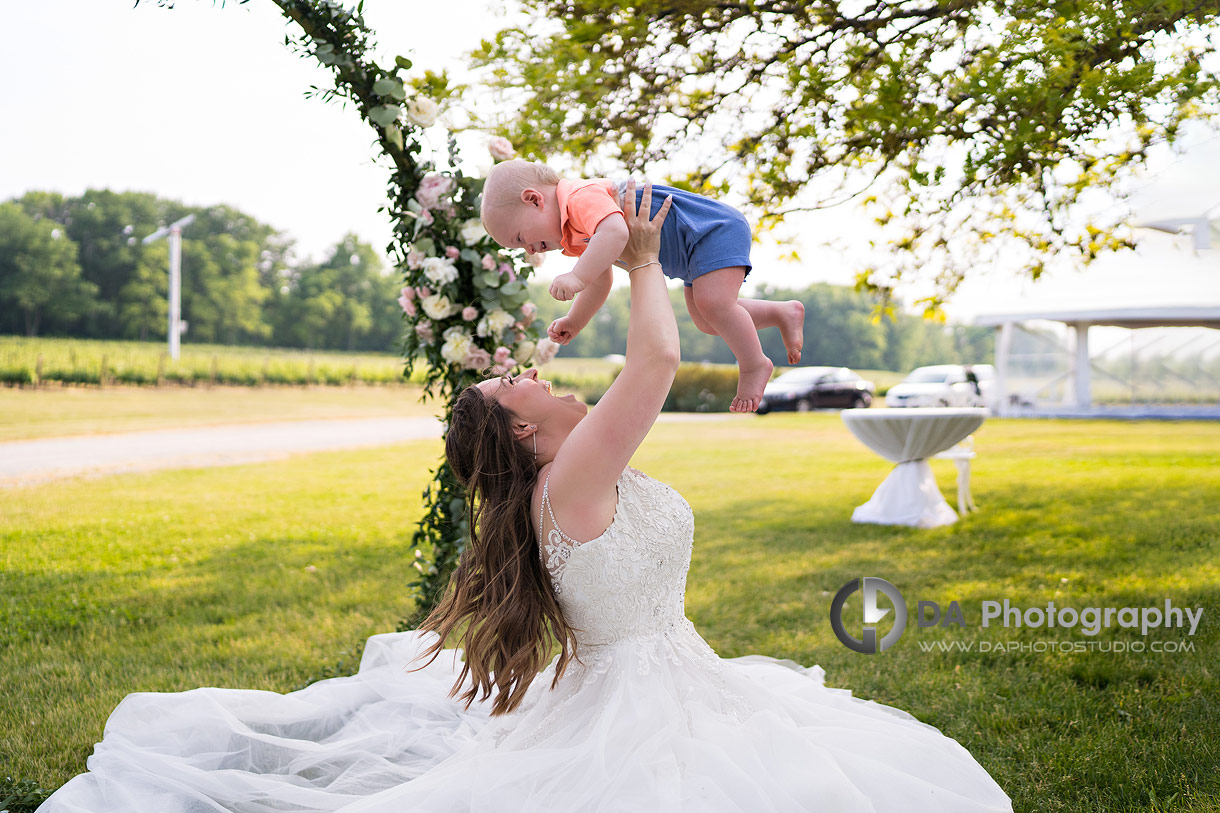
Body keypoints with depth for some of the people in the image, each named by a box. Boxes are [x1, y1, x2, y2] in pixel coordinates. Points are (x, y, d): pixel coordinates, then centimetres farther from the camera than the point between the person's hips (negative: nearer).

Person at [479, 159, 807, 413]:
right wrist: (573, 323, 16)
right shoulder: (574, 233, 9)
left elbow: (616, 232, -46)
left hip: (715, 230, -11)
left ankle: (754, 364, -8)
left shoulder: (583, 198, -27)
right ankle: (785, 313, 26)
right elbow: (601, 282, 19)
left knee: (712, 303, -27)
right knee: (706, 321, 18)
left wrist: (577, 277, -49)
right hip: (695, 250, 11)